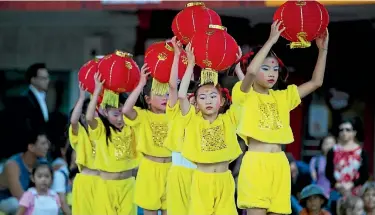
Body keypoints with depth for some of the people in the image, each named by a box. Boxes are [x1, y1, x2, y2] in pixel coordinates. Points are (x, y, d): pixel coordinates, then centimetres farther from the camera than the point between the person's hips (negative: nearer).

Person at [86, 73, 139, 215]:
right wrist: (97, 91, -23)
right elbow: (89, 117, -25)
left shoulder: (130, 128, 5)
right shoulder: (101, 129, -7)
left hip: (128, 183, 3)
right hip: (107, 184, -3)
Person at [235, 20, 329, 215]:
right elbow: (251, 71, -21)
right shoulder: (245, 95, 0)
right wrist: (271, 40, -18)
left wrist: (323, 49, 6)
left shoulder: (282, 97, 17)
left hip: (279, 164, 6)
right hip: (255, 162, -6)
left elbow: (316, 82, 16)